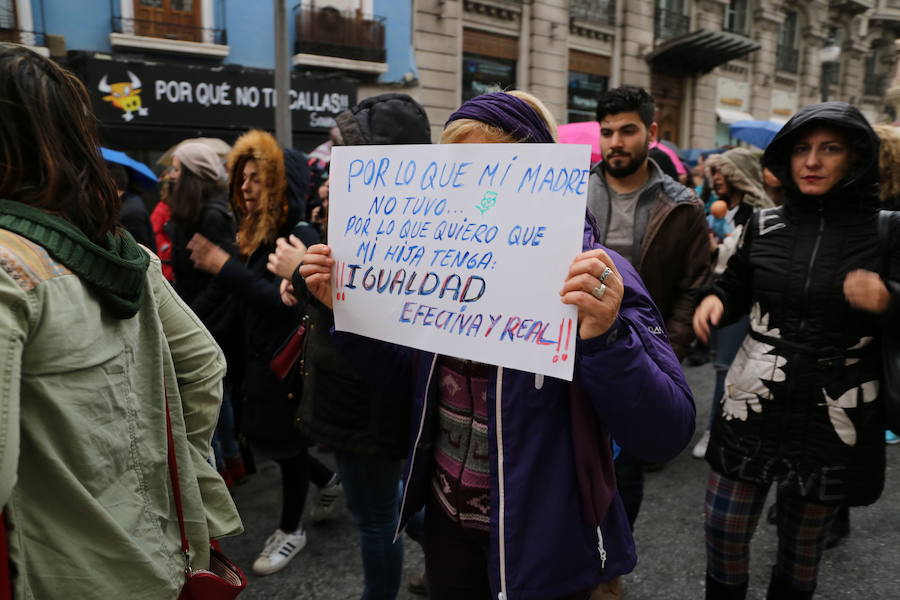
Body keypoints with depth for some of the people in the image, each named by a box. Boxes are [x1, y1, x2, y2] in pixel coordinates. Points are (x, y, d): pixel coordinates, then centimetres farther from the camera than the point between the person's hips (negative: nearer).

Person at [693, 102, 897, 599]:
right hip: (751, 407, 2)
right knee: (723, 530, 11)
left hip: (833, 420, -1)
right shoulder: (764, 224, 0)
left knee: (803, 542, 18)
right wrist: (715, 300, -6)